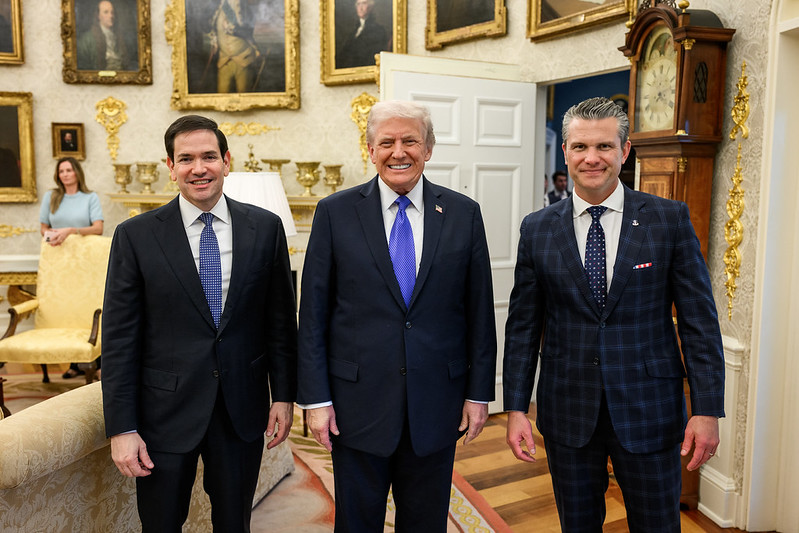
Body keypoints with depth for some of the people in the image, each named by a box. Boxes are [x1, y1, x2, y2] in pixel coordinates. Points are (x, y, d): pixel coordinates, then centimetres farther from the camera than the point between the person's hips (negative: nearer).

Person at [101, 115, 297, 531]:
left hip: (243, 409, 2)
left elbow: (281, 319, 3)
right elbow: (119, 339, -5)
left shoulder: (265, 227, -1)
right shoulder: (135, 236, -6)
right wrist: (122, 429, -7)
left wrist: (284, 395, 3)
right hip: (166, 413, -1)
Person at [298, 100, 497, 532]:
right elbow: (313, 314, -3)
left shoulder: (464, 214, 0)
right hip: (358, 403, -1)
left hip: (437, 404, 1)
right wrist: (315, 398, -5)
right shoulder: (335, 213, -3)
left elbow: (479, 310, 3)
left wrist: (479, 392, 2)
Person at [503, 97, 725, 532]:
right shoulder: (537, 229, 0)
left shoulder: (670, 218, -4)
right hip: (567, 412, 1)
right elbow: (522, 325, 2)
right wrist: (515, 407, -1)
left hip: (649, 411, -1)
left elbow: (699, 319, -3)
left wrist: (708, 409, -7)